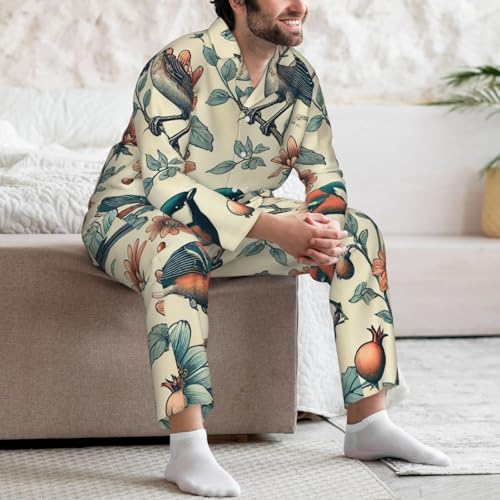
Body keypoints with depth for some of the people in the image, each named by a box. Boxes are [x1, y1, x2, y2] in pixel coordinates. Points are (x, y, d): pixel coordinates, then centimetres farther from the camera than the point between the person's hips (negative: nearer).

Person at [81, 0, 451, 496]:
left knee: (358, 231, -10)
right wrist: (272, 227, -38)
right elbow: (161, 183, -30)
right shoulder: (179, 65, -22)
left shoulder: (297, 74, -3)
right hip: (134, 213, -6)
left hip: (241, 219, 6)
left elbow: (324, 174, 1)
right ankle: (187, 449, -39)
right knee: (177, 247, -41)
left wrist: (320, 225, -24)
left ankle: (368, 423, -8)